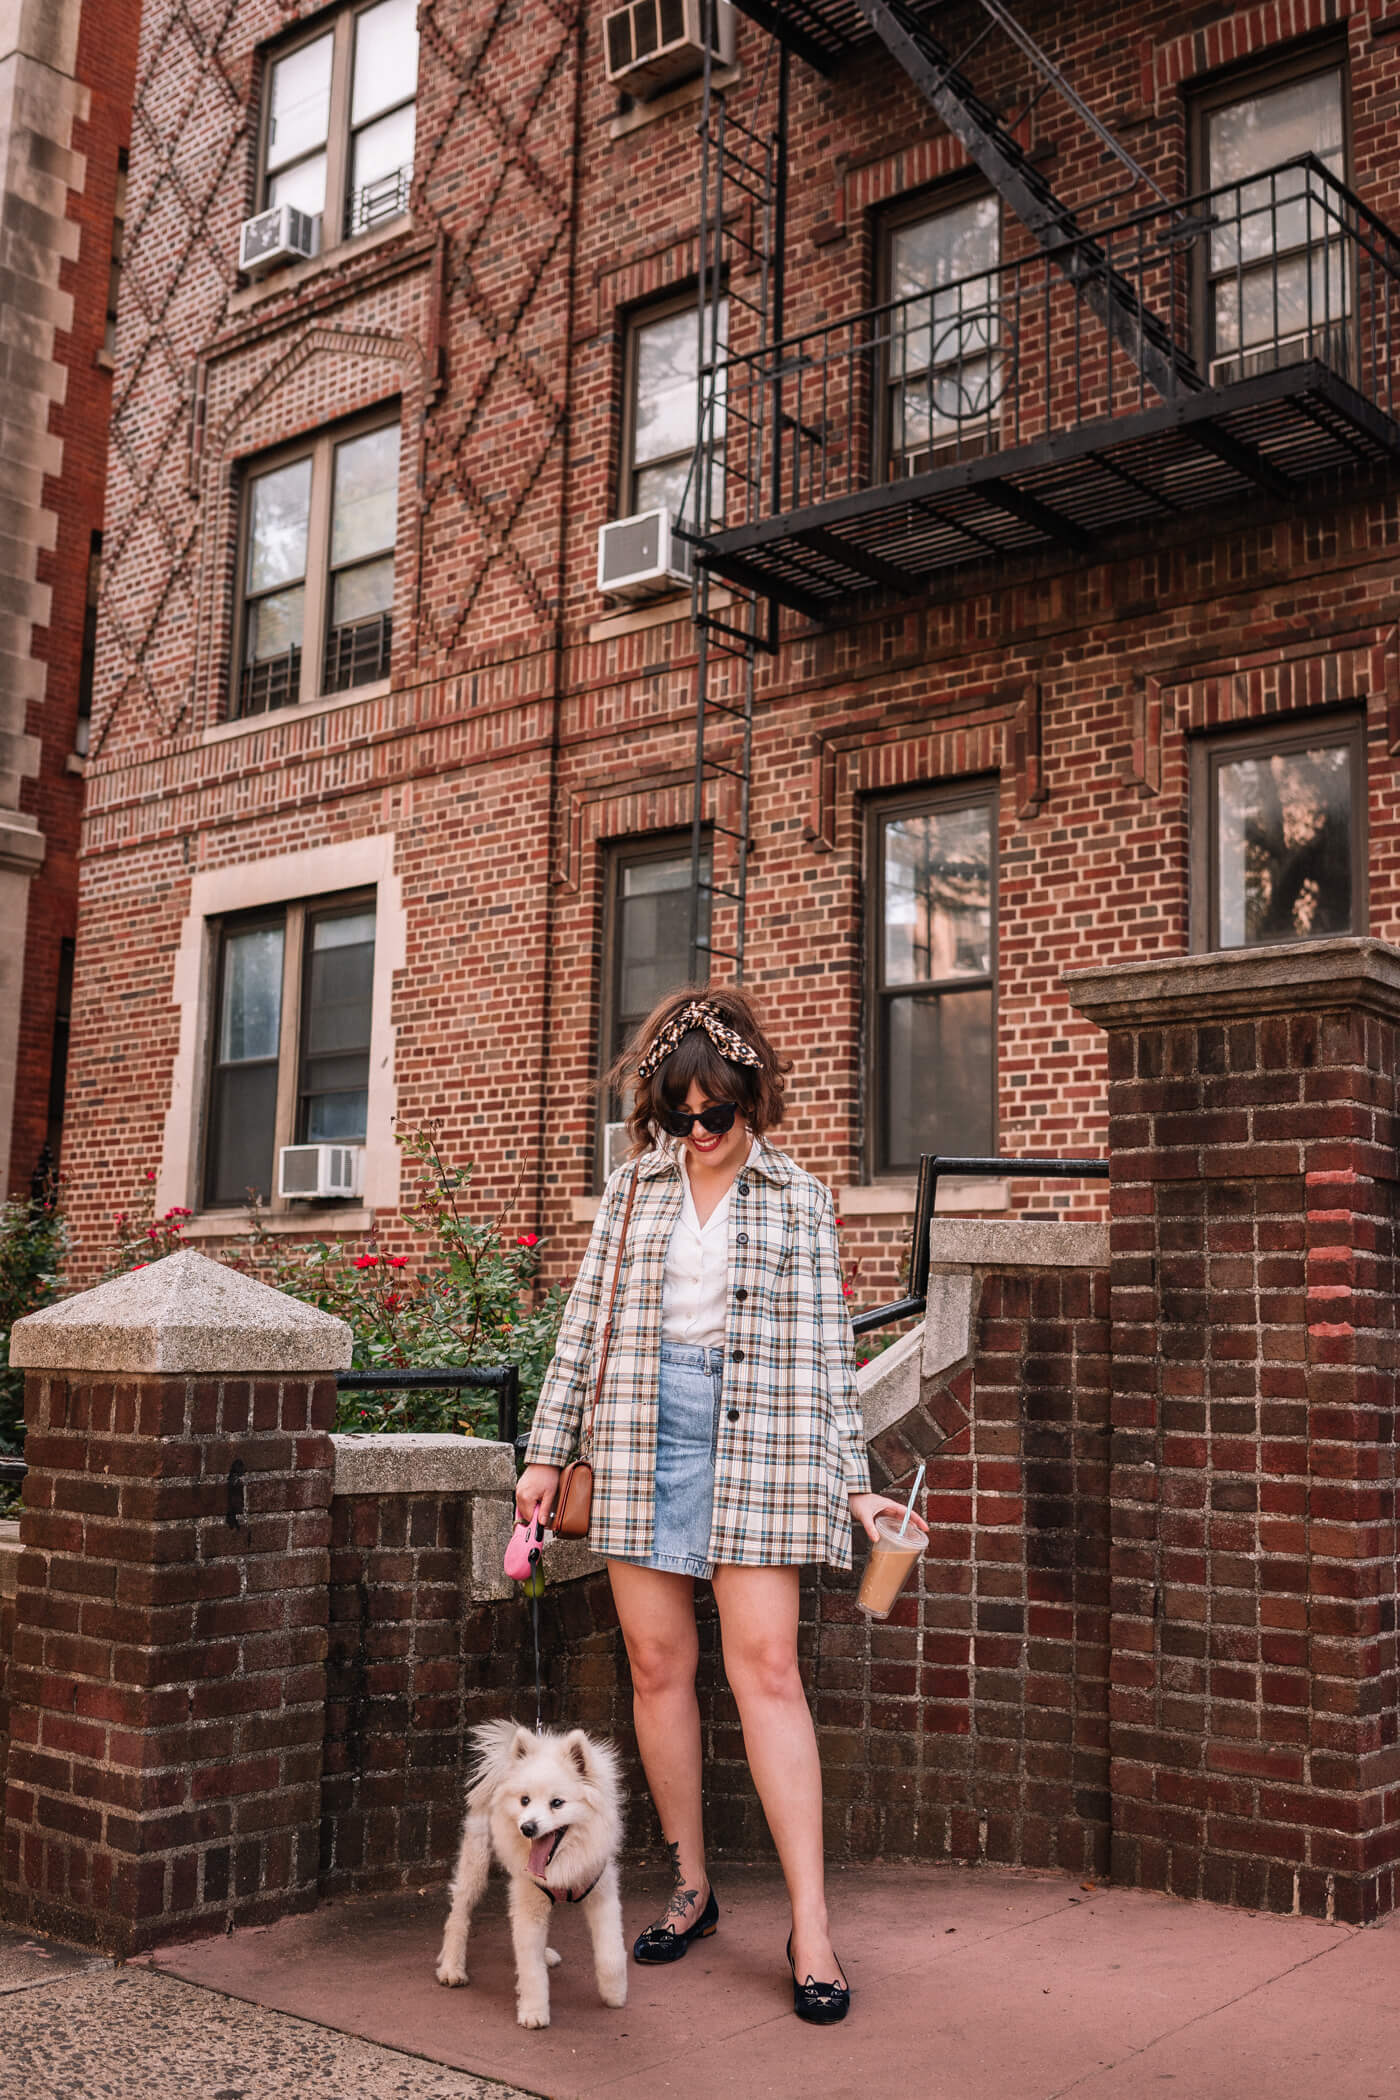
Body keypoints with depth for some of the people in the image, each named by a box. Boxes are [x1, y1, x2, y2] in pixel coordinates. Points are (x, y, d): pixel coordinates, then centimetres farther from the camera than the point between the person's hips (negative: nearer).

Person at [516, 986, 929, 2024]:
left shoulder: (801, 1201, 5)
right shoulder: (634, 1187, 11)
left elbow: (827, 1349, 5)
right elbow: (587, 1322, 12)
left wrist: (853, 1482, 1)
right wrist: (548, 1449, 9)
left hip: (755, 1434, -3)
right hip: (639, 1430, 3)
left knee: (766, 1665, -8)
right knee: (658, 1662, 5)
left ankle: (812, 1927, -4)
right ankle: (691, 1887, 21)